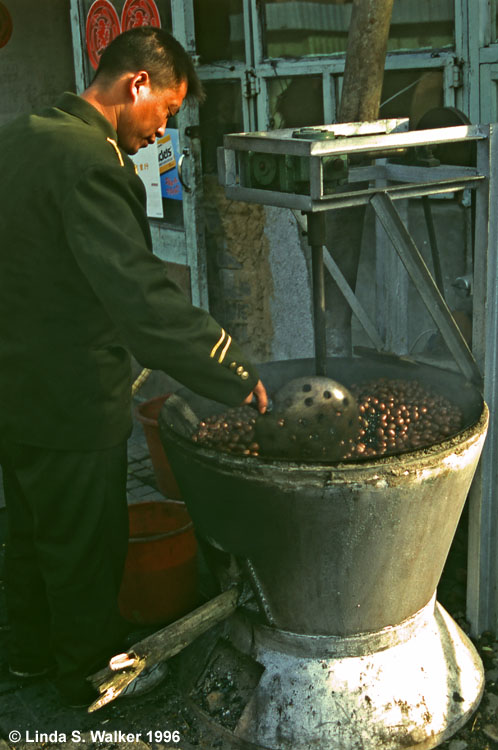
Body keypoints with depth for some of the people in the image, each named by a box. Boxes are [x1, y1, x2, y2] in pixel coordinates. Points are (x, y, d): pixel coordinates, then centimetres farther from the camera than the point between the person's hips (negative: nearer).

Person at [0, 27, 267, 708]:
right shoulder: (87, 161, -24)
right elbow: (141, 297, -32)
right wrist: (234, 373, -28)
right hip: (69, 403, -9)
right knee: (85, 547, 12)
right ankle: (91, 673, 33)